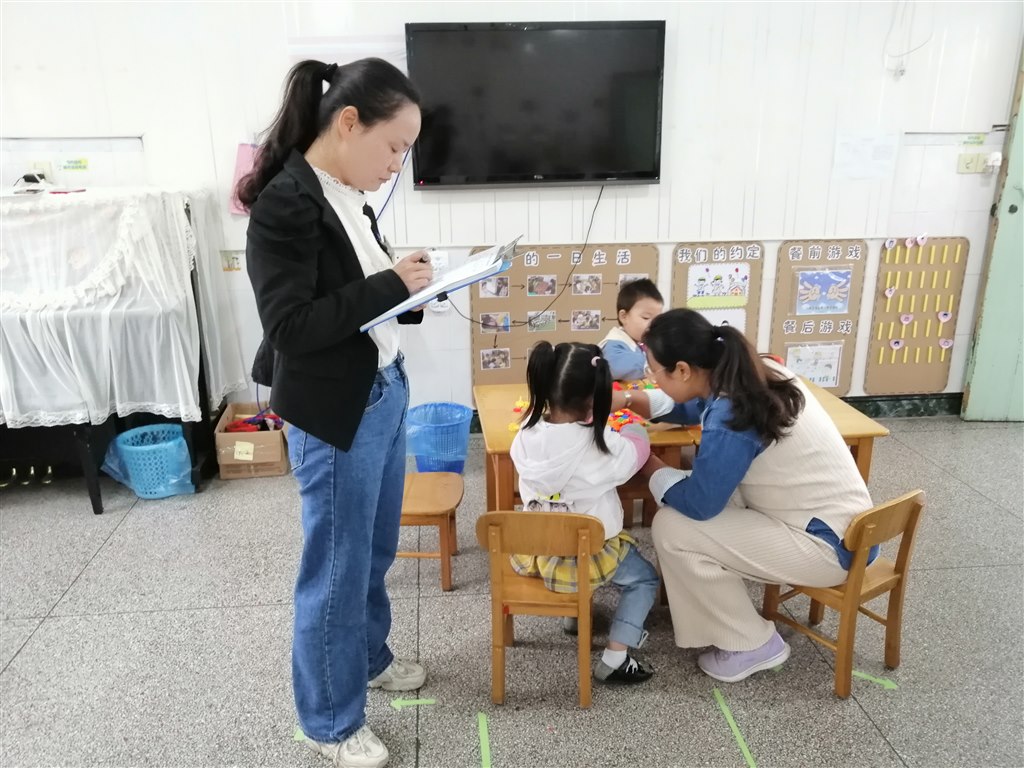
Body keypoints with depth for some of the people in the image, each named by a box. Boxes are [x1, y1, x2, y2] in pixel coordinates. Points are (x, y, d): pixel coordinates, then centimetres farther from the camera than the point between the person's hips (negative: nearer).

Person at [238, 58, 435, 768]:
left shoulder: (349, 196, 5)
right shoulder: (285, 204, -19)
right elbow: (291, 325, -23)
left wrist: (411, 287, -2)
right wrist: (390, 285, -22)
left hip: (384, 390, 9)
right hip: (335, 413, -8)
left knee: (376, 549, 23)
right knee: (337, 568, 8)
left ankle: (368, 656, 47)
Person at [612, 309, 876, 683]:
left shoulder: (730, 418, -28)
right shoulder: (754, 375, -1)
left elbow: (698, 504, -17)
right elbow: (696, 407, 19)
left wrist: (651, 468, 0)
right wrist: (630, 399, 9)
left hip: (828, 544, -9)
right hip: (838, 520, 9)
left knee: (672, 528, -11)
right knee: (699, 483, 11)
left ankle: (752, 644, 6)